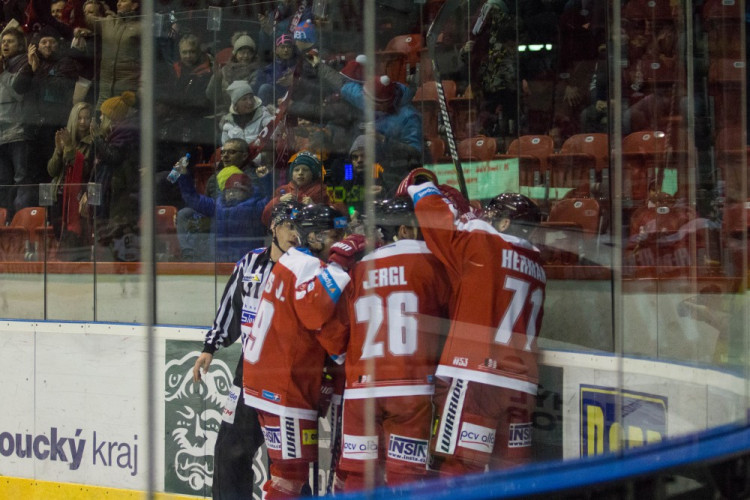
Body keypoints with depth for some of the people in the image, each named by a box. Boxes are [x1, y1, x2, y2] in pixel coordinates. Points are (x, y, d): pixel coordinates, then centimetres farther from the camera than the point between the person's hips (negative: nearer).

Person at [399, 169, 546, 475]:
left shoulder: (482, 244, -3)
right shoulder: (536, 266, 17)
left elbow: (440, 223, -6)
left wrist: (420, 184, 14)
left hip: (475, 378, -7)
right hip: (520, 385, 7)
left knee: (458, 470, -9)